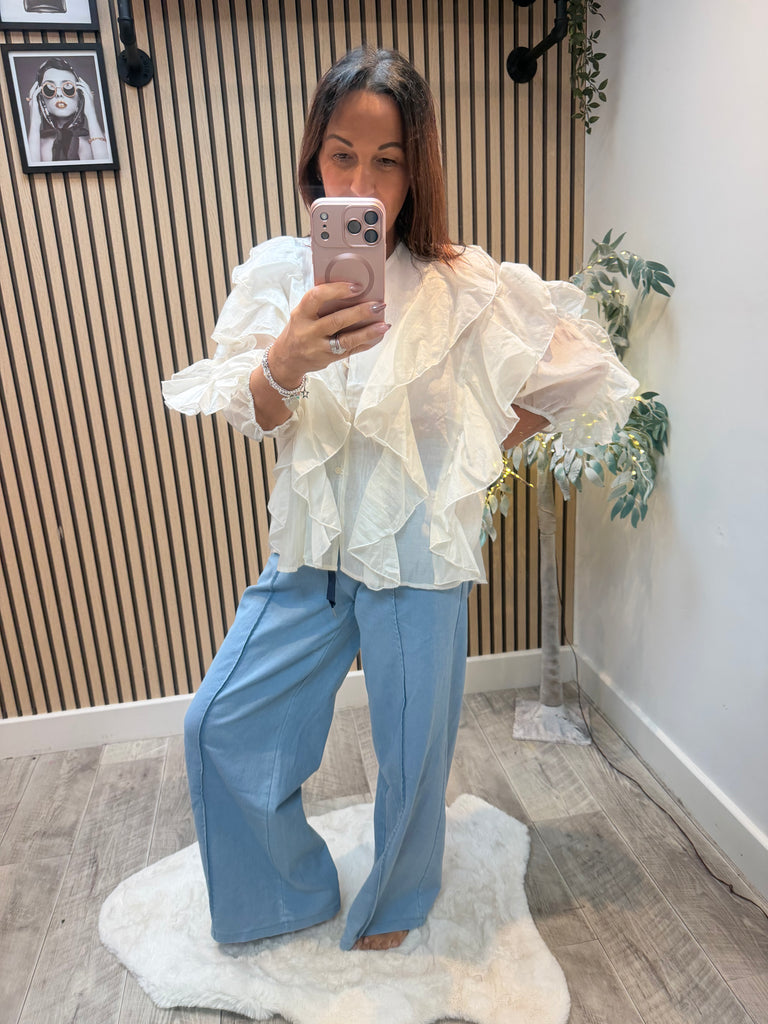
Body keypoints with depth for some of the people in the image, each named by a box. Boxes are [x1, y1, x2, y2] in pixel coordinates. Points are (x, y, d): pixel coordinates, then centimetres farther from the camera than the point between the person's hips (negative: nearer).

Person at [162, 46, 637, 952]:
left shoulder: (464, 285, -9)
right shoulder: (278, 271, -1)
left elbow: (581, 376, 0)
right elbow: (252, 417, -12)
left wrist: (475, 457, -2)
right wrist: (286, 362, -35)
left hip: (419, 554, -3)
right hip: (311, 546, 3)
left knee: (412, 750, 12)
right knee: (220, 726, 6)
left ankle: (394, 906, 45)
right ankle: (291, 896, 34)